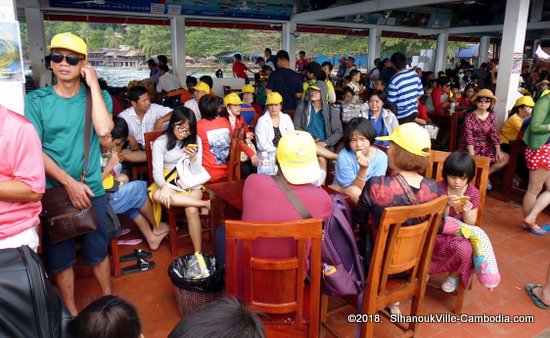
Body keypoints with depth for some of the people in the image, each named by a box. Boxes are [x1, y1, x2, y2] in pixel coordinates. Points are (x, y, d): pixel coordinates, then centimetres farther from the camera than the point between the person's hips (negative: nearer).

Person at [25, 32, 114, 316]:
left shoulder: (98, 96, 0)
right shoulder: (36, 99, -3)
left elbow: (103, 130, -20)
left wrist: (93, 83, -15)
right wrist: (69, 182, -15)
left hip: (92, 191, 0)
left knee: (98, 252, 13)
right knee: (60, 258, 12)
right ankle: (71, 313, 32)